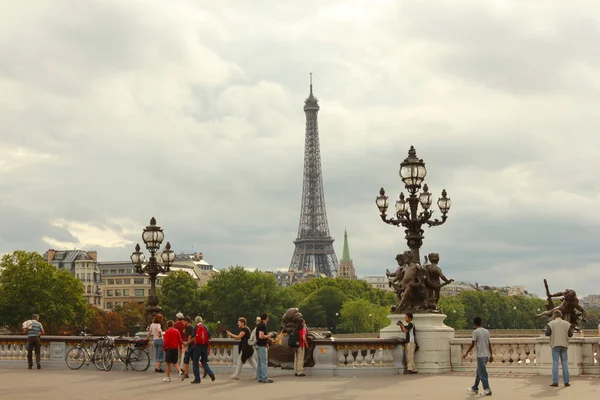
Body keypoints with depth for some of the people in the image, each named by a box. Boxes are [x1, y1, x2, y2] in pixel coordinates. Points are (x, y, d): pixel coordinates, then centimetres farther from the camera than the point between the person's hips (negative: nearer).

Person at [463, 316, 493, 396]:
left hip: (481, 355, -8)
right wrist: (491, 355, 17)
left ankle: (487, 390, -5)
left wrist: (466, 353, -2)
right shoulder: (486, 331, 10)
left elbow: (472, 344, -11)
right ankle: (475, 388, 24)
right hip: (487, 355, 8)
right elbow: (489, 344, 12)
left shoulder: (476, 332, -10)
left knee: (482, 373, -3)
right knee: (479, 372, 16)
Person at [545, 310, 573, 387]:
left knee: (555, 363, -2)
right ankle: (566, 382, 4)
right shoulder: (567, 323, 3)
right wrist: (571, 329, 24)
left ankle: (555, 382, -7)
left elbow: (547, 333, -9)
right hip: (564, 346, 2)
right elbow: (570, 334, 2)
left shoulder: (551, 323, -4)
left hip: (555, 345, -2)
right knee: (565, 363, 7)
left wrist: (548, 328, 13)